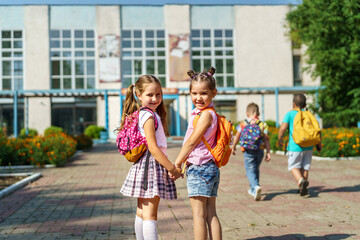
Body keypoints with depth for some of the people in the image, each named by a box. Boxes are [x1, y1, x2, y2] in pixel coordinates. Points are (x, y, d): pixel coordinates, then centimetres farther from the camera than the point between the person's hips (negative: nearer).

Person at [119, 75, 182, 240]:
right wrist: (172, 169, -14)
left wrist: (169, 167, 9)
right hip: (151, 165, -10)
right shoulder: (148, 116, -14)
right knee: (150, 215, -10)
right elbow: (153, 147, -19)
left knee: (142, 212, 14)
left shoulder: (144, 114, 16)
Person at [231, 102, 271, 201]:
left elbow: (237, 137, 5)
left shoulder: (243, 124, 0)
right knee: (256, 169, 19)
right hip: (260, 150, 3)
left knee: (250, 170, -2)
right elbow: (266, 139, -1)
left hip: (248, 151, -3)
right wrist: (268, 152, 0)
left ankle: (256, 186, -27)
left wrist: (233, 147, 20)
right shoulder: (263, 124, 4)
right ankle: (253, 190, 32)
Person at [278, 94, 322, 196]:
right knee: (305, 167, 14)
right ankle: (303, 188, 19)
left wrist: (280, 140, 2)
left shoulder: (290, 114, -4)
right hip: (308, 146, 4)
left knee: (293, 166, 8)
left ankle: (301, 181, -18)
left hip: (295, 146, -4)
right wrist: (319, 144, 15)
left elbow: (283, 128, -14)